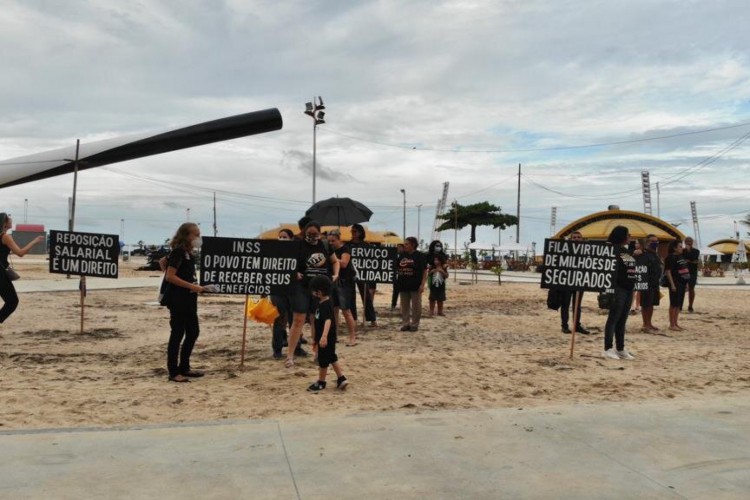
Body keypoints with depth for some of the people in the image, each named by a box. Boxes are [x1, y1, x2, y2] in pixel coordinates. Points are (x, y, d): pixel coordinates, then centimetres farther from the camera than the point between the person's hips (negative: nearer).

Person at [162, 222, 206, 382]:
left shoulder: (188, 253, 12)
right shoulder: (178, 252, -14)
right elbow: (170, 276, -20)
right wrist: (191, 286, -20)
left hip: (189, 300, 9)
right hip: (178, 300, -9)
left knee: (193, 332, 13)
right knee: (177, 334, -2)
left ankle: (184, 367, 24)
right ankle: (174, 372, 7)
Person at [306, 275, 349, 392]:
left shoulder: (326, 305, -23)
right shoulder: (321, 304, 9)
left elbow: (328, 321, -36)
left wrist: (324, 336, -47)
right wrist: (316, 339, 26)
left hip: (327, 339, -10)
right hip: (322, 338, 10)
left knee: (323, 360, 4)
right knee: (332, 358, 16)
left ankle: (321, 382, 19)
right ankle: (341, 379, 22)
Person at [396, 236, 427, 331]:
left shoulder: (419, 255, -6)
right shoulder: (402, 255, 9)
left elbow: (424, 271, -8)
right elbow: (396, 268, 18)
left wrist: (422, 284, -15)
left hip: (415, 286, -5)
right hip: (403, 285, 5)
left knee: (416, 306, 3)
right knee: (404, 306, 10)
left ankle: (414, 324, 12)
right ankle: (405, 324, 18)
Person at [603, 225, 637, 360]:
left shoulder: (627, 251, 17)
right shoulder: (613, 249, -9)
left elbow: (632, 269, 19)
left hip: (628, 289, 8)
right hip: (619, 288, -8)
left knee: (622, 320, 11)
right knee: (613, 319, -4)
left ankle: (620, 349, 17)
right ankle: (608, 349, 0)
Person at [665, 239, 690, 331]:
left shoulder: (681, 256, 14)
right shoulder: (671, 257, -11)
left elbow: (685, 270, 21)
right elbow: (668, 271, -16)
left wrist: (686, 282, 17)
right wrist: (672, 284, -21)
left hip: (682, 283, 9)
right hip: (675, 283, -8)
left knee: (679, 304, 11)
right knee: (674, 304, -4)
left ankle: (676, 323, 19)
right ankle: (672, 325, 2)